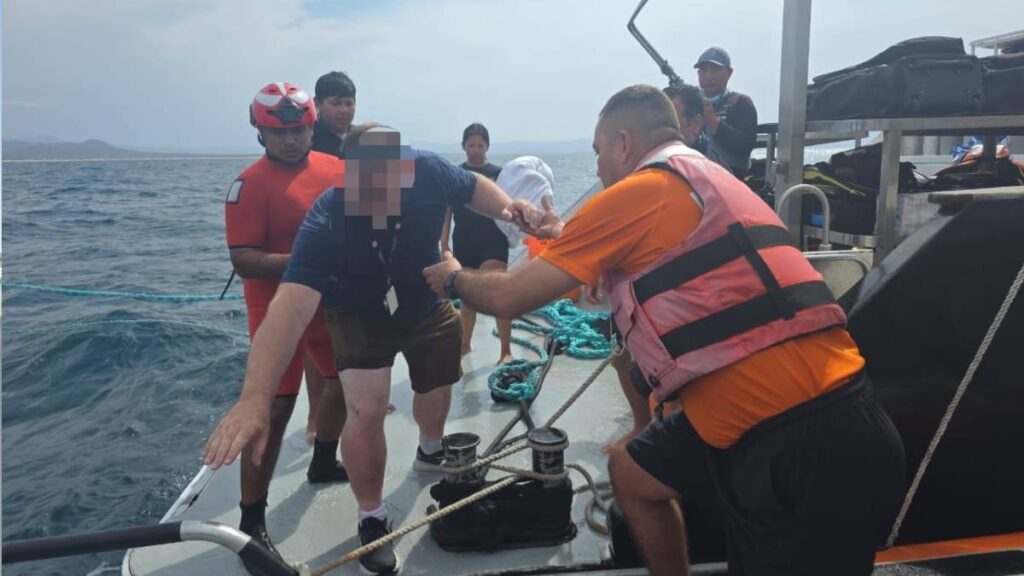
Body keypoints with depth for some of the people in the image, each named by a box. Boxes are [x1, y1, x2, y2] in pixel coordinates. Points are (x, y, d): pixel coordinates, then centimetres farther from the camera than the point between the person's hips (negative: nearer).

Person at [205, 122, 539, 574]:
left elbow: (474, 186, -8)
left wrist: (505, 206, -31)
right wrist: (255, 397, -66)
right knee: (365, 410, -17)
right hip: (360, 317, -3)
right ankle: (372, 521, 11)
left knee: (436, 392, 20)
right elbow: (290, 310, -52)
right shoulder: (325, 224, -40)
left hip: (429, 309, 3)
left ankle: (430, 453, 57)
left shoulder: (428, 172, -33)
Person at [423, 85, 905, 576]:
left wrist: (455, 277, 14)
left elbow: (510, 297, -6)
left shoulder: (641, 189, -11)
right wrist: (567, 241, 35)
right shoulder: (702, 179, 16)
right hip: (760, 423, 9)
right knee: (631, 473, 22)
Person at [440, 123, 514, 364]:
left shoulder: (498, 174, 3)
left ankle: (506, 351, -8)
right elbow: (447, 211, 7)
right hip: (463, 243, 3)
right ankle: (464, 344, 31)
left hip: (493, 242, -2)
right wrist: (444, 244, 3)